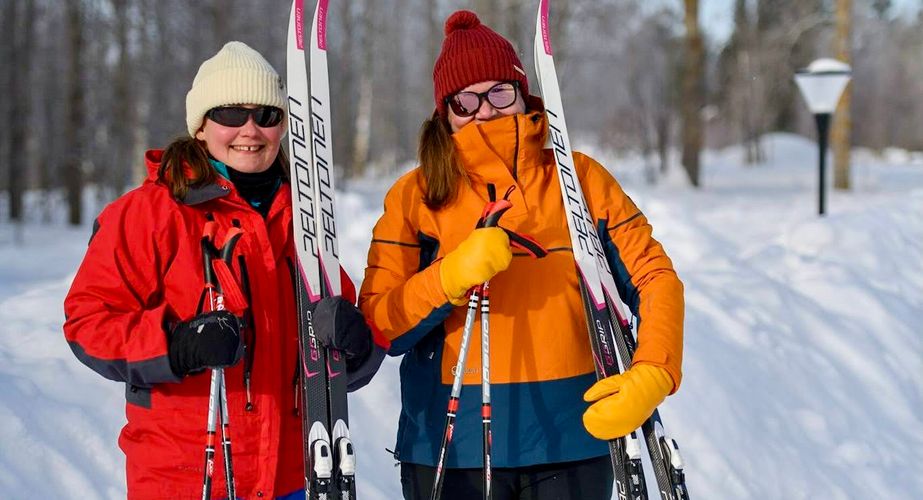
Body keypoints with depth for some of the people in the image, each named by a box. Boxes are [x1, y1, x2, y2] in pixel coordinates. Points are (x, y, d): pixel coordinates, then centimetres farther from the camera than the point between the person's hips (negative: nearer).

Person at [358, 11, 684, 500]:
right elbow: (377, 326, -4)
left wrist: (652, 376, -12)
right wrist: (452, 277, -20)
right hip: (449, 448, -1)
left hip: (570, 443, 1)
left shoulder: (579, 179, 6)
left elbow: (655, 278, 4)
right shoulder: (414, 197, 3)